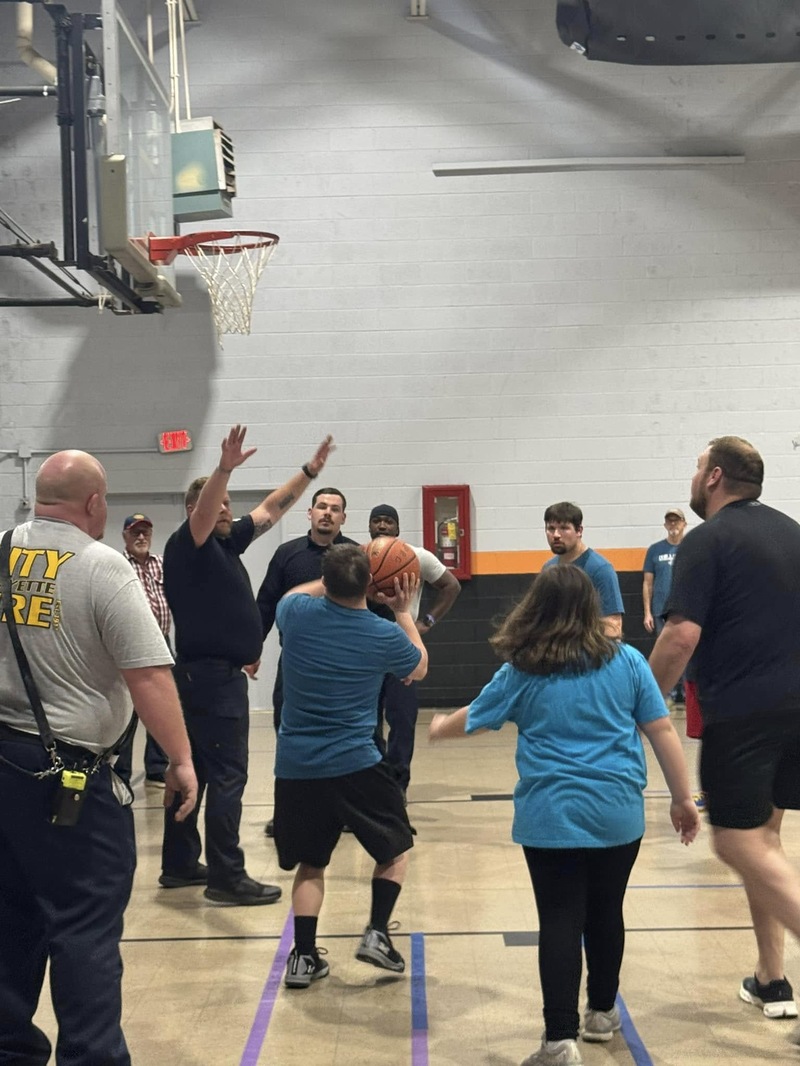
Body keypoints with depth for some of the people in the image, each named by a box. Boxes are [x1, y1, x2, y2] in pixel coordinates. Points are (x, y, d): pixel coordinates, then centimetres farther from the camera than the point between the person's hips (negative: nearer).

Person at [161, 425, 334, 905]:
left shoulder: (227, 543, 13)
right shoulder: (187, 546, -10)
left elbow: (270, 510, 19)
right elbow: (203, 511, -31)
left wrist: (310, 471, 17)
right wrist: (225, 468, -46)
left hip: (217, 674, 10)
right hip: (211, 675, -10)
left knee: (194, 770, 13)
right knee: (227, 775, -9)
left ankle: (180, 864, 21)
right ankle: (228, 877, -6)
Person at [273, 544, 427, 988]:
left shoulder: (297, 613, -4)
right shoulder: (385, 635, -8)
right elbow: (419, 668, 16)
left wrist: (331, 582, 25)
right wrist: (403, 612, 22)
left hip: (295, 766, 3)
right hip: (356, 764, -2)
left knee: (310, 862, 17)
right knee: (395, 847, 19)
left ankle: (304, 956, 11)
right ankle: (377, 933, 7)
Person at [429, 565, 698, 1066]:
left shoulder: (523, 673, 0)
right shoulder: (627, 662, 1)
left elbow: (472, 719, 14)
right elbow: (662, 731, 0)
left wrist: (439, 727, 36)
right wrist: (683, 798, 9)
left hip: (551, 816, -2)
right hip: (618, 813, 2)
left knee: (560, 923, 1)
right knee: (606, 912, 17)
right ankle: (602, 1012, 33)